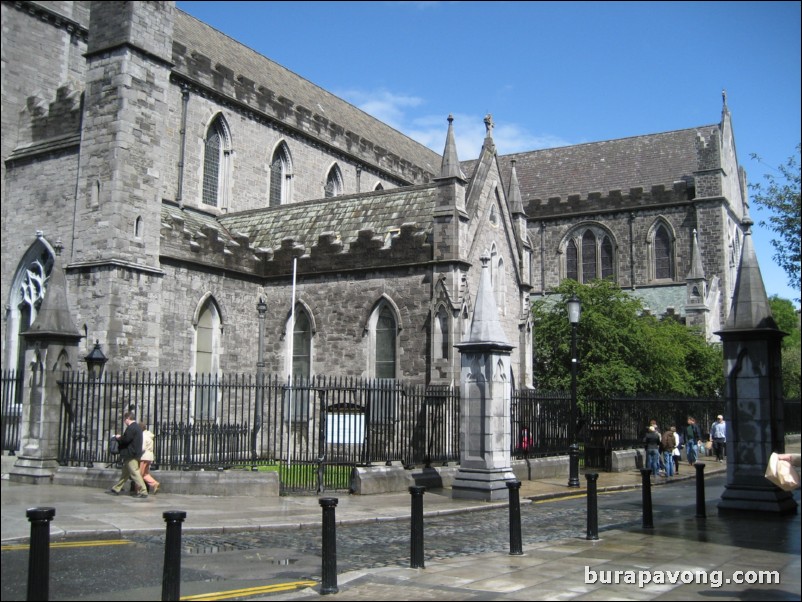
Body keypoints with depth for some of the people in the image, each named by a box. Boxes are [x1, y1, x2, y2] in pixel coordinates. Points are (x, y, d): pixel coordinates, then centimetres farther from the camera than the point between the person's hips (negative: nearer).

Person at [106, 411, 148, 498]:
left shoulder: (131, 427, -16)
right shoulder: (137, 427, 17)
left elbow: (126, 439, -22)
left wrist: (119, 438, -4)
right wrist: (121, 437, 15)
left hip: (131, 455, -11)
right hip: (134, 454, 11)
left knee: (134, 473, -9)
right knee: (125, 473, 17)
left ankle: (143, 492, -10)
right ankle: (116, 489, 27)